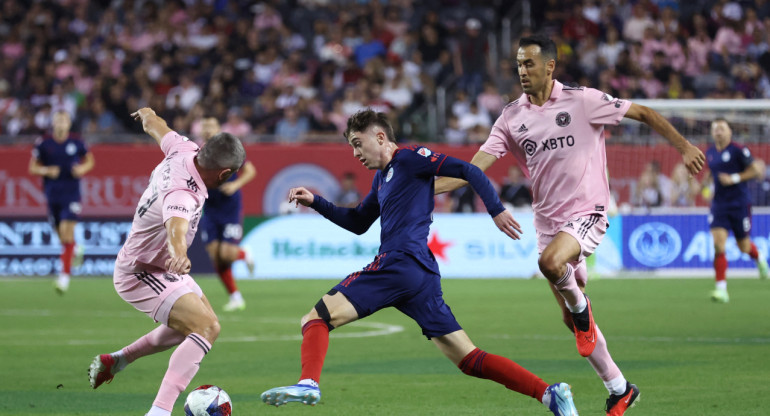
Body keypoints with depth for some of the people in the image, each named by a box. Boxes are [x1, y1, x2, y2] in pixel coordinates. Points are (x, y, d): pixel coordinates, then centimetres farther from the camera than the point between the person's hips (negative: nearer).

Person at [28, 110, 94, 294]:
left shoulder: (76, 142, -1)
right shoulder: (43, 143, -1)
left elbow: (90, 160, 14)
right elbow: (32, 167, 5)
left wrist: (83, 168, -8)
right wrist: (46, 171, -15)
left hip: (71, 194, -2)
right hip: (52, 194, 2)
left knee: (67, 232, -15)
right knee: (62, 236, 9)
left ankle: (65, 276, -16)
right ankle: (76, 251, 47)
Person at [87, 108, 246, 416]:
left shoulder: (183, 150, -11)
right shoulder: (183, 194, -36)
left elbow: (156, 127, 12)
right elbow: (176, 226, -59)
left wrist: (148, 114, 35)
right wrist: (179, 254, -81)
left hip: (160, 268, 11)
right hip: (141, 274, -11)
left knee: (193, 321, 28)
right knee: (206, 328, -26)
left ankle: (115, 361, 39)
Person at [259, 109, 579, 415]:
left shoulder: (409, 157, 1)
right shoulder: (382, 177, 28)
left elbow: (468, 171, -6)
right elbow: (357, 223, 38)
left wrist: (496, 210, -15)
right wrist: (315, 202, 28)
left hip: (399, 263, -9)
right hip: (423, 276, 9)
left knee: (316, 318, -12)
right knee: (469, 360, 2)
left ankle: (308, 383, -36)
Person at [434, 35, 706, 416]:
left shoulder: (582, 100, -9)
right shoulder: (512, 117, 2)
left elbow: (643, 113, 0)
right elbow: (476, 167, -2)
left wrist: (684, 147, -3)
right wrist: (427, 188, -14)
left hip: (586, 213, -5)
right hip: (548, 222, 5)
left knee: (550, 261, -36)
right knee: (572, 320, 9)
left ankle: (581, 306, -4)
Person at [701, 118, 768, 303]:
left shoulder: (738, 150, -10)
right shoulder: (710, 152, 7)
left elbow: (756, 170, -10)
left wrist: (734, 178, -18)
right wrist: (706, 180, 8)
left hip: (739, 204, -3)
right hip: (719, 204, 3)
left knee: (744, 246, 9)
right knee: (718, 244, -14)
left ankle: (759, 258, 47)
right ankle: (721, 288, -15)